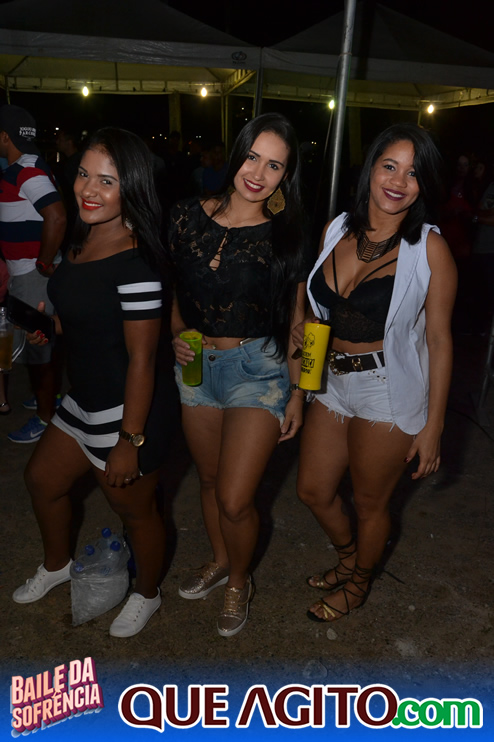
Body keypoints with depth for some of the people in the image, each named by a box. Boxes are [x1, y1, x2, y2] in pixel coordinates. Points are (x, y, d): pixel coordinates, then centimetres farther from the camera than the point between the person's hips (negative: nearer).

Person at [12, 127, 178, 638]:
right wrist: (51, 324, 5)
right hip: (84, 399, 9)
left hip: (127, 410, -9)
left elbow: (141, 359, -24)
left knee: (133, 508, 13)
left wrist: (130, 441, -21)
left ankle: (147, 595, 43)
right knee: (42, 479, 25)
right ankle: (56, 565, 54)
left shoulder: (134, 262, -26)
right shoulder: (83, 240, 2)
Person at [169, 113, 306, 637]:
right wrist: (176, 335, -7)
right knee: (209, 478, 20)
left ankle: (239, 581, 29)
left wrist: (297, 393, -1)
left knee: (235, 499, -4)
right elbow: (173, 289, 11)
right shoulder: (188, 216, -2)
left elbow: (295, 319, -2)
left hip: (259, 368, -3)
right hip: (197, 364, 4)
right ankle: (219, 561, 48)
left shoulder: (285, 236, -8)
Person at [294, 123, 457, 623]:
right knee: (313, 491, 18)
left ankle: (358, 585, 45)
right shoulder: (337, 230, 2)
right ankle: (349, 558, 50)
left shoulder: (429, 248, -13)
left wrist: (432, 425, -11)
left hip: (388, 391, -5)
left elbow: (439, 339, -11)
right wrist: (303, 329, -8)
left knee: (369, 502, 14)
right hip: (333, 381, 6)